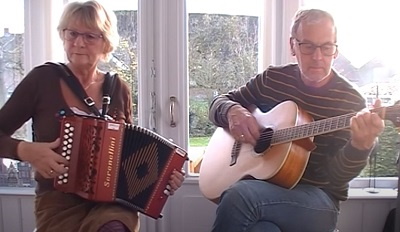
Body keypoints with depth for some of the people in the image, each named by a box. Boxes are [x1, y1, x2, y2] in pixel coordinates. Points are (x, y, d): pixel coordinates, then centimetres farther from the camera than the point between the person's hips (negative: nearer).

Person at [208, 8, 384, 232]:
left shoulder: (351, 101, -6)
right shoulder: (272, 78, 4)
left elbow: (336, 176, -11)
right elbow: (220, 102, 12)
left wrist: (361, 146, -32)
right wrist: (233, 111, -12)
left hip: (318, 199, -2)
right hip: (261, 183, 3)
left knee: (238, 196, -31)